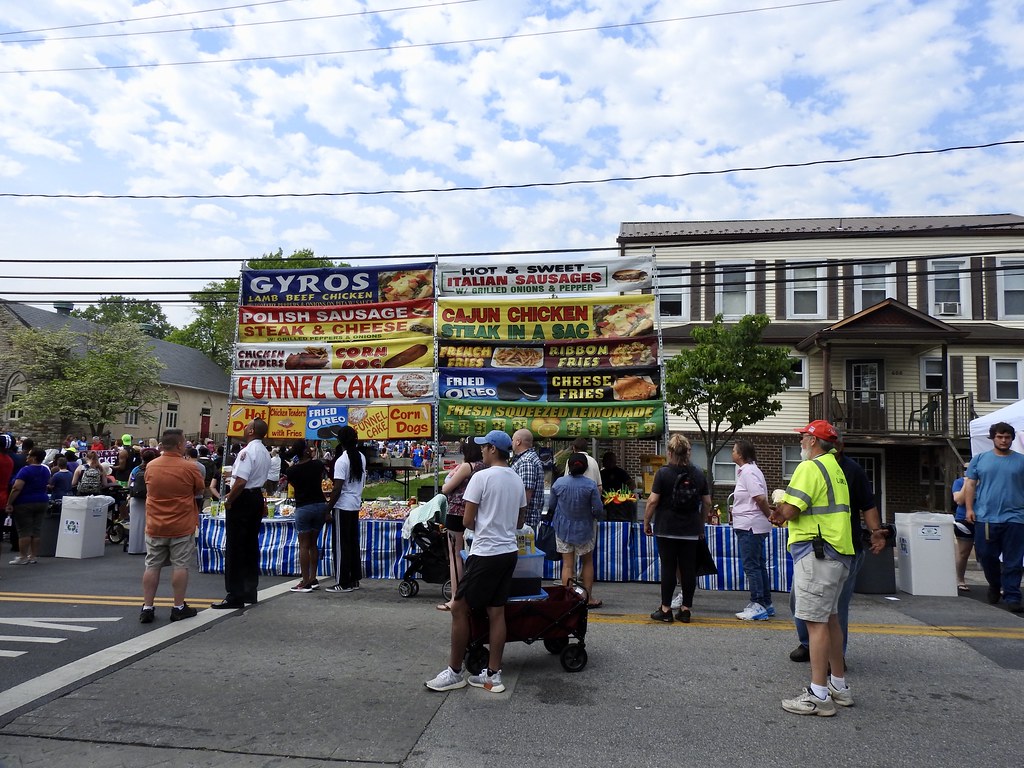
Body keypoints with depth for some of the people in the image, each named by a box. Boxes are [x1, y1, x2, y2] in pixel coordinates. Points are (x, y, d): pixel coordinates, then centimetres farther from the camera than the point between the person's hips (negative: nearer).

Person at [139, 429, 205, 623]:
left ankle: (147, 608, 14)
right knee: (180, 566, 4)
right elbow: (199, 490, 0)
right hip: (182, 526, -4)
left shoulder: (150, 466, -2)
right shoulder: (189, 467, -14)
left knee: (152, 566, 10)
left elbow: (150, 489, 13)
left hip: (155, 526, 4)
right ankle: (179, 607, 9)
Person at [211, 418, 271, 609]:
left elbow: (241, 481, -26)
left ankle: (235, 595, 0)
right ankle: (250, 591, 21)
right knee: (251, 546, 14)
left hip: (242, 500, -9)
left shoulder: (247, 451, -18)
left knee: (235, 548, -3)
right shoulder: (265, 453, 12)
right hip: (258, 498, 9)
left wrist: (229, 500, -13)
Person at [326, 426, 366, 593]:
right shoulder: (361, 457, 7)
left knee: (342, 544, -1)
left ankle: (343, 582, 3)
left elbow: (337, 489, -19)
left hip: (343, 506, -7)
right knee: (353, 542, 13)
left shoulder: (341, 461, -16)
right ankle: (354, 579, 19)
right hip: (356, 505, 7)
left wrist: (328, 508, -12)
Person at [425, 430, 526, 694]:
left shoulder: (482, 477, -13)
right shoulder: (517, 480, 9)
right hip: (509, 551, 8)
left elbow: (467, 520, -10)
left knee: (459, 608, 3)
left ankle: (455, 672, 11)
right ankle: (493, 675, 15)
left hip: (486, 553, -8)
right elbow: (520, 521, 17)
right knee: (496, 611, 11)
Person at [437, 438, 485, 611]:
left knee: (455, 556, 0)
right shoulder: (483, 466, 6)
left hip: (457, 514, -8)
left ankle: (455, 599, 4)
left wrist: (451, 475, 4)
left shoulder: (466, 466, -16)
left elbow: (445, 489, -11)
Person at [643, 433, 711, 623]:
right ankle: (685, 609, 12)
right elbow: (707, 503, 9)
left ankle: (665, 609, 7)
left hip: (667, 530, -3)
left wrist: (646, 522, 1)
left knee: (668, 568, 2)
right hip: (691, 531, 3)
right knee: (688, 569, 7)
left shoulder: (663, 473, -7)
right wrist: (702, 525, 19)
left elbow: (653, 501, -10)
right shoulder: (698, 474, 5)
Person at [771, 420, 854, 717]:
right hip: (838, 551, 10)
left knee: (816, 621, -7)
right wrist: (786, 513, 8)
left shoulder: (810, 467, -12)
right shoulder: (834, 467, 20)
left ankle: (818, 695, -4)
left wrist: (780, 510, 3)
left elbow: (789, 510, -19)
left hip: (816, 552, -10)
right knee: (830, 617, 18)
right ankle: (839, 686, 28)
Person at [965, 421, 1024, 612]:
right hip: (985, 517, 1)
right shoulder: (979, 459, 9)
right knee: (986, 555, 6)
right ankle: (995, 586, 30)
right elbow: (970, 485, 7)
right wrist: (969, 509, -2)